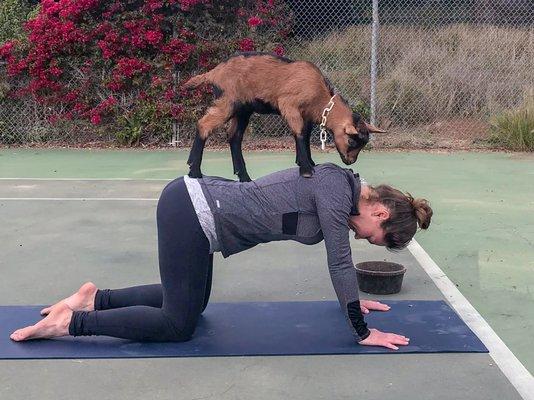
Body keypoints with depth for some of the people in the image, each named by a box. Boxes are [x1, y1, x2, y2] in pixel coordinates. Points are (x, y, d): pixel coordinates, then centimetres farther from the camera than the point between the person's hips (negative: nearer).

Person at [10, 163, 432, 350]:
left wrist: (353, 299, 36)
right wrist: (364, 333, -9)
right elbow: (340, 263, -15)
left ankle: (95, 298, 23)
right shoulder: (337, 191, -14)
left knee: (189, 302, 24)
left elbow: (337, 257, 27)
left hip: (194, 203, 10)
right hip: (191, 213, -10)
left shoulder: (340, 188, 12)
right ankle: (69, 321, 0)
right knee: (178, 324, -2)